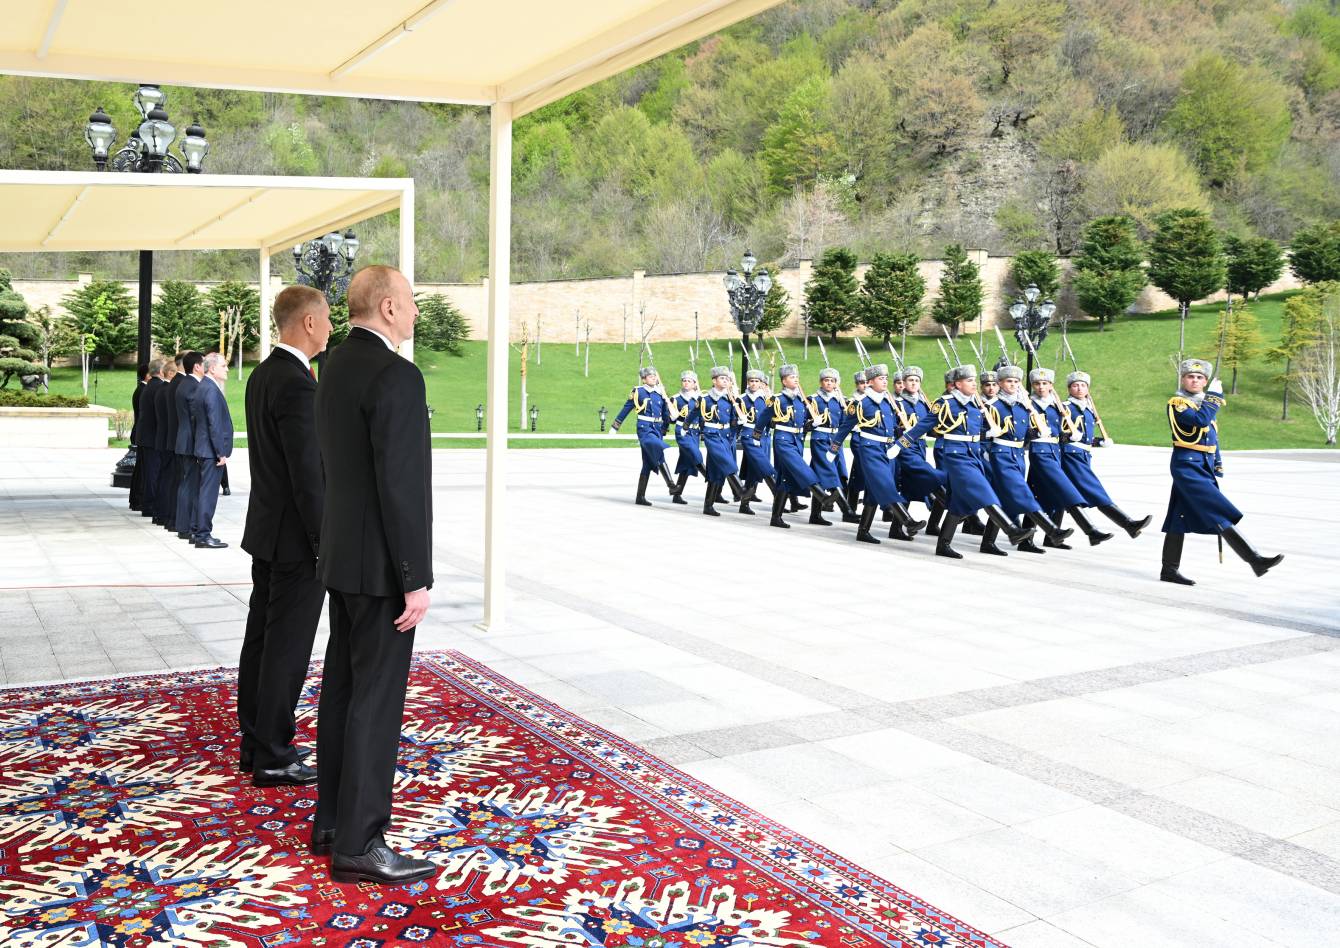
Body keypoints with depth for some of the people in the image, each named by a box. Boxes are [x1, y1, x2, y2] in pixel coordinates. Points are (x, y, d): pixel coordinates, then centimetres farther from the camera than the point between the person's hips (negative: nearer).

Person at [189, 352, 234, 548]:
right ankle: (203, 535, -3)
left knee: (201, 491, 15)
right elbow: (214, 424, -21)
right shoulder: (212, 390, -17)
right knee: (208, 493, -6)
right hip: (212, 450, -10)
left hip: (202, 449, 10)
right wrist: (221, 453, -19)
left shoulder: (201, 388, 13)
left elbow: (194, 420, 18)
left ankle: (197, 531, 22)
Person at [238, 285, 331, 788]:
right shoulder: (297, 384, -21)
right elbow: (308, 477, -22)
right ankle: (273, 758, 9)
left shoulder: (262, 375, 10)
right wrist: (328, 545, -18)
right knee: (287, 651, -1)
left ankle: (254, 745, 26)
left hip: (266, 530, 10)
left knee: (261, 640, 15)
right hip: (296, 538, -10)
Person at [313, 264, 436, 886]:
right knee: (377, 700, -3)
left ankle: (331, 821, 27)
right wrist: (416, 579, -19)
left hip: (341, 555, 10)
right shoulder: (396, 376, -19)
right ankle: (358, 844, 5)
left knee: (342, 688, 16)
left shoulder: (336, 367, 11)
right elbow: (402, 484, -23)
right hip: (380, 563, -10)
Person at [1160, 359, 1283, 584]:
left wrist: (1218, 466, 22)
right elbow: (1199, 420, -26)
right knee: (1219, 513, -14)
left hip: (1203, 466, 9)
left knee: (1180, 517, 10)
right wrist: (1214, 396, -17)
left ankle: (1169, 570, 13)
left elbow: (1213, 437, 25)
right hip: (1187, 465, -9)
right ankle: (1255, 560, -19)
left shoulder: (1206, 404, 18)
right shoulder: (1177, 403, -9)